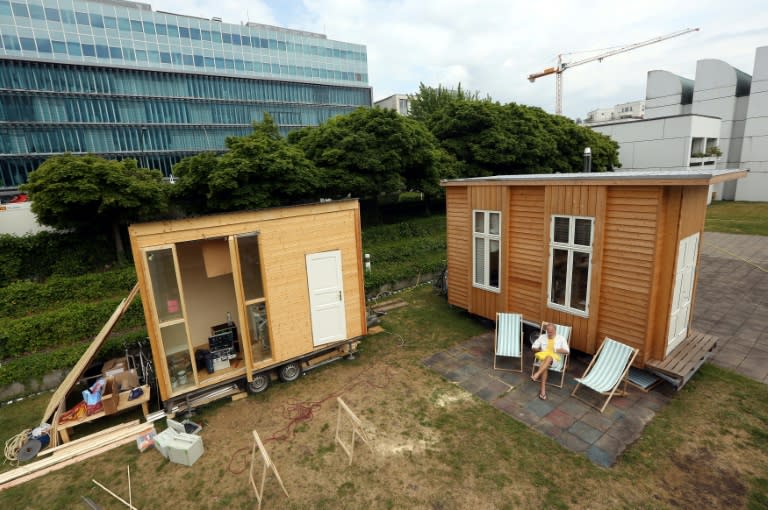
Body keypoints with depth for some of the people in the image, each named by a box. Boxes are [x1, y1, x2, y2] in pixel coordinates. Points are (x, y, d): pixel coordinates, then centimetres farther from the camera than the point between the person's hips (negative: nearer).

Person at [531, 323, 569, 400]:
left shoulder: (561, 338, 10)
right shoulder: (542, 337, 14)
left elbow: (567, 351, 3)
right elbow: (534, 348, 15)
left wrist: (556, 350, -11)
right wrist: (540, 350, -5)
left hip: (555, 358, -1)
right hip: (543, 357, 1)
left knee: (549, 357, -40)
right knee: (545, 366, -36)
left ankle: (537, 375, -53)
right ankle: (543, 390, -42)